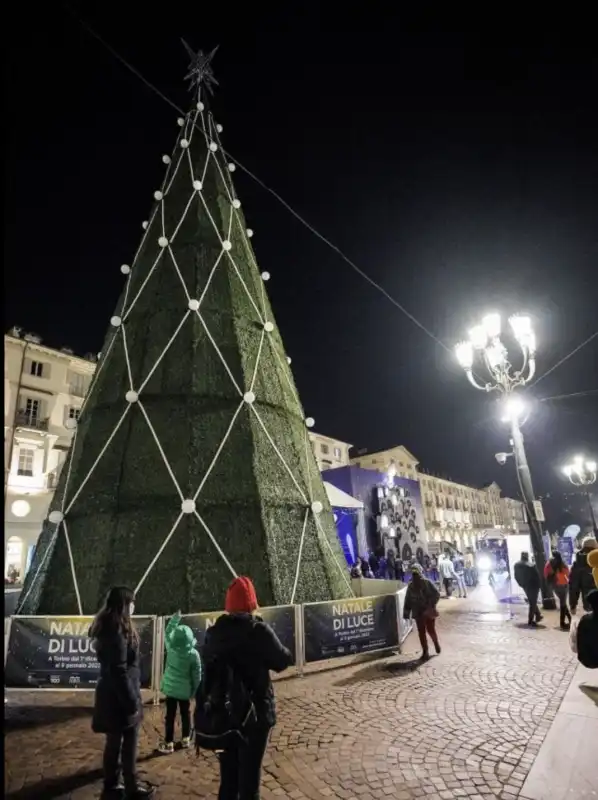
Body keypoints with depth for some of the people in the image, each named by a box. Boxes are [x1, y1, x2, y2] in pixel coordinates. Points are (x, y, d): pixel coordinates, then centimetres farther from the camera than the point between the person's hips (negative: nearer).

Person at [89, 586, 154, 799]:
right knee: (129, 743, 6)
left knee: (114, 741, 19)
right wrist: (132, 701, -19)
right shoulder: (118, 631, -24)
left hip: (110, 694, 9)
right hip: (120, 696, -9)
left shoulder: (107, 627, 7)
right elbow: (119, 671, -24)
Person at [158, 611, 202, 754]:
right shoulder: (193, 654, -19)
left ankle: (169, 743, 16)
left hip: (170, 688, 1)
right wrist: (194, 690, 3)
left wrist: (176, 618, 8)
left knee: (170, 716, 11)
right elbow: (197, 675, -11)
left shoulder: (170, 648, -14)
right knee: (186, 714, 18)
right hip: (185, 690, -1)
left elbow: (167, 632, 5)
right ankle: (185, 739, 30)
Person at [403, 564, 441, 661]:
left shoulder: (427, 582, -11)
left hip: (428, 612, -3)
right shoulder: (411, 585, 1)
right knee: (421, 632, 7)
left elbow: (436, 594, -12)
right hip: (418, 613, 4)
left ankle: (436, 643, 35)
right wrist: (406, 612, 3)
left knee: (431, 630, 4)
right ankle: (425, 652, 19)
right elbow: (408, 600, 6)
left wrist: (431, 606, -19)